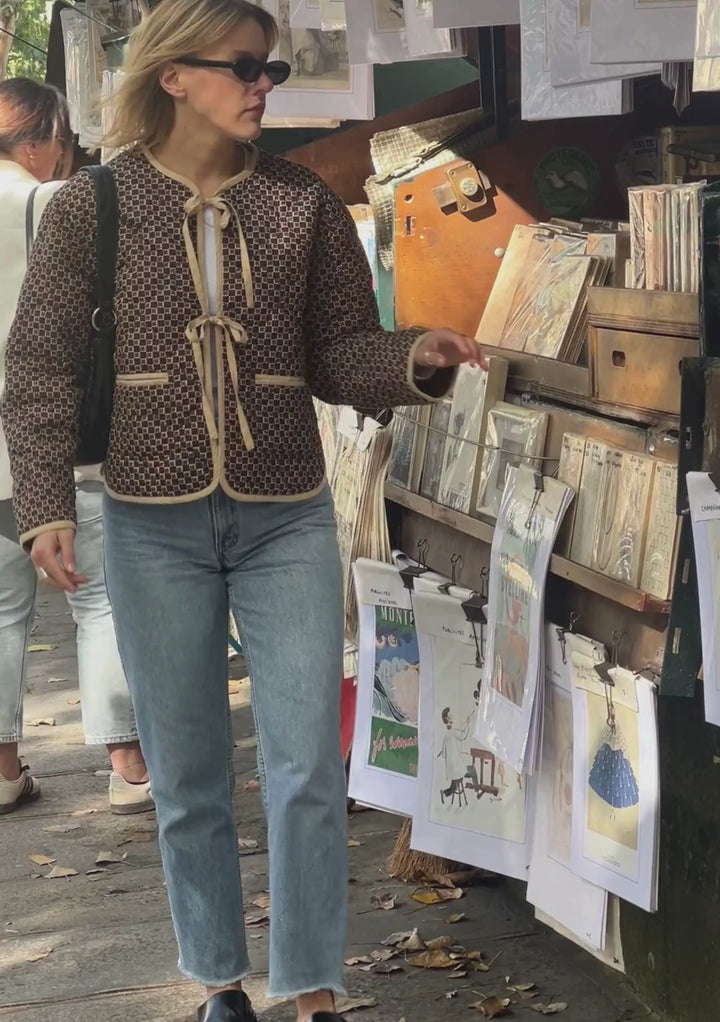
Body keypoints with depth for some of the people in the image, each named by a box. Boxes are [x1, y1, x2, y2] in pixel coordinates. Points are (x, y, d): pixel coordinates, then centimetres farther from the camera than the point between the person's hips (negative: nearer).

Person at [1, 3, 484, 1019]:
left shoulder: (306, 204, 2)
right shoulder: (90, 207, -2)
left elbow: (341, 353, 5)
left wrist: (416, 360, -15)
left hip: (287, 522, 1)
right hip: (154, 526, -1)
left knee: (308, 770, -1)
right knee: (187, 776, 10)